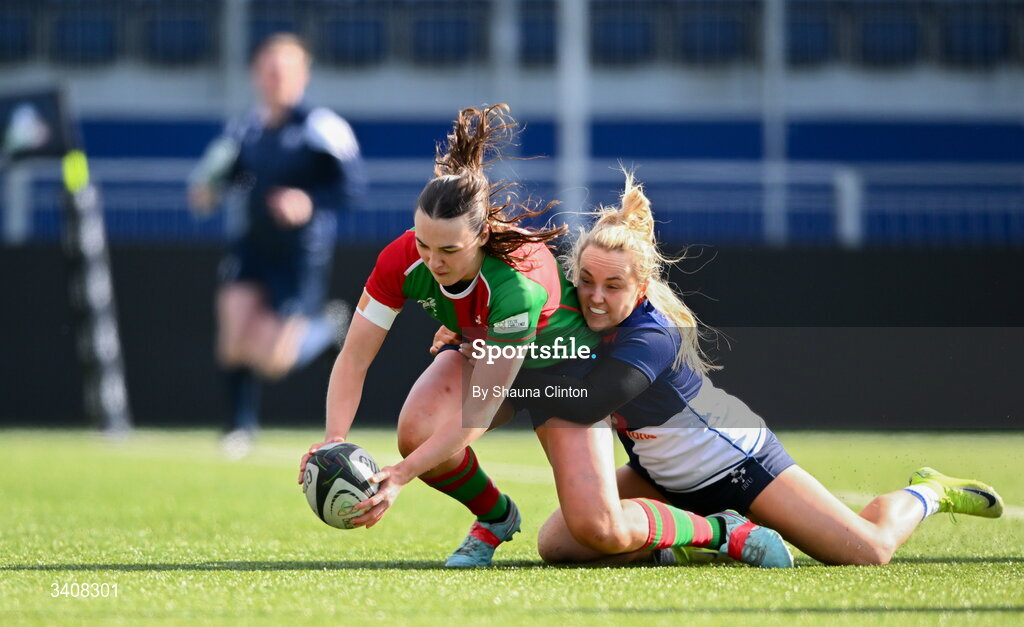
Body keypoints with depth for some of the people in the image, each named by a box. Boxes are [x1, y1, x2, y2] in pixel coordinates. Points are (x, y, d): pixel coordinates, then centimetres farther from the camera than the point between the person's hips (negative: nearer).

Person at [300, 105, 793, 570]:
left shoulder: (518, 282, -42)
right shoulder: (404, 261, -29)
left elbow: (478, 413, -39)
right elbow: (354, 358, -24)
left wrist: (402, 475, -46)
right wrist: (335, 441, -41)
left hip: (560, 366, -4)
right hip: (478, 353, 4)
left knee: (602, 530, -17)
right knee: (417, 431, -30)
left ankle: (723, 531, 12)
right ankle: (495, 517, 3)